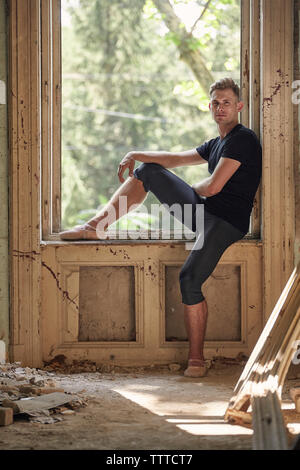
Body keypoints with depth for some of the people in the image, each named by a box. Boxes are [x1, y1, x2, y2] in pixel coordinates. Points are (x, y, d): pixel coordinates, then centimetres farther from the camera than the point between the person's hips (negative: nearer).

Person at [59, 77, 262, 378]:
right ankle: (97, 226, 7)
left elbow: (213, 187, -17)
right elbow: (176, 159, 24)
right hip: (200, 208, 9)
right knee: (147, 171, 9)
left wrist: (194, 189, 5)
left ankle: (196, 360, -19)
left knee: (189, 279, -28)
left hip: (226, 222, -9)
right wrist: (136, 155, 12)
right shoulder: (217, 144, 19)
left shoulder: (242, 139, -11)